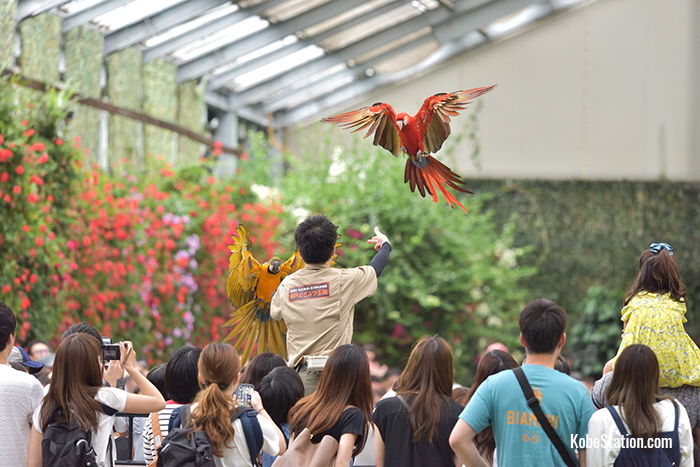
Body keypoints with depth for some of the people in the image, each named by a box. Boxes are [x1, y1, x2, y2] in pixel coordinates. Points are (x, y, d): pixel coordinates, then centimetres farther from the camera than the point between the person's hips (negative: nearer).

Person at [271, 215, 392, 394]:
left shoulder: (288, 284, 6)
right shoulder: (343, 280, -2)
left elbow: (274, 312, 28)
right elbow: (375, 269, 19)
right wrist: (385, 245, 41)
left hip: (300, 372, 3)